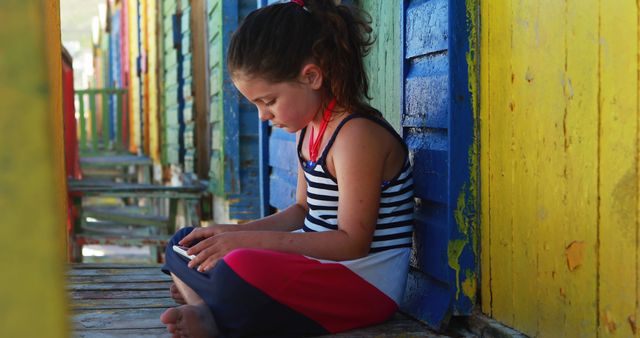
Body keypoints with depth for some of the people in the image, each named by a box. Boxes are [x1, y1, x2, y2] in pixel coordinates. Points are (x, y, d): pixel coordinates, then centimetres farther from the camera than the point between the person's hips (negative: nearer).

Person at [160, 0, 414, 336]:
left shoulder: (358, 135, -19)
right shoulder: (309, 130, 11)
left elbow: (352, 242, -23)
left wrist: (250, 240, -23)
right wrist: (235, 233, 5)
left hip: (364, 283, -10)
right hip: (317, 266, 11)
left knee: (241, 269, -38)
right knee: (184, 245, 10)